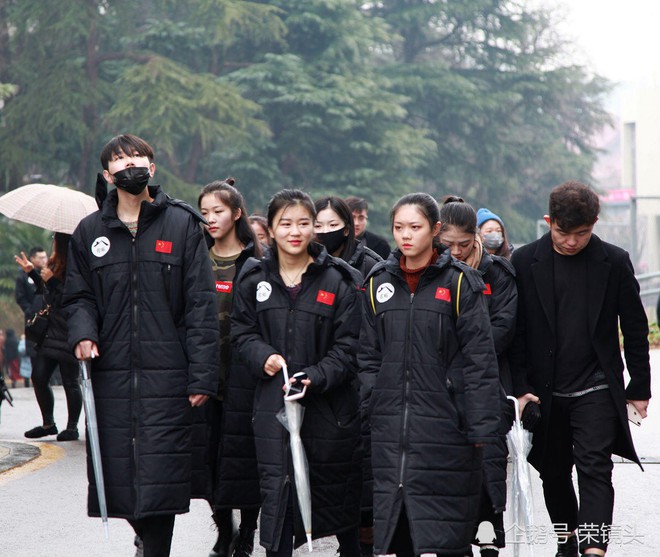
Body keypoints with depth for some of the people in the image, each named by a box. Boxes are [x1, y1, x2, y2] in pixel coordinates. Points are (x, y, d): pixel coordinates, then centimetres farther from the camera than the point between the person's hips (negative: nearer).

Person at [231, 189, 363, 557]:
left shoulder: (338, 280, -6)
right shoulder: (254, 279, 4)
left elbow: (348, 347, -7)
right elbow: (243, 331, 13)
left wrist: (313, 378, -21)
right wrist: (263, 357, -8)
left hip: (329, 405, -1)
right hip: (273, 404, 2)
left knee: (337, 488, 11)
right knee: (275, 488, -4)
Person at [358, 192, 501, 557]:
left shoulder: (459, 282, -3)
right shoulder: (379, 282, 10)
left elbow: (480, 359, -5)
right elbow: (369, 355, 15)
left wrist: (481, 426, -9)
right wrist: (370, 407, 6)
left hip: (444, 422, -4)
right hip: (391, 424, 4)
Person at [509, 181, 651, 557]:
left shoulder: (614, 262, -2)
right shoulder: (525, 262, -1)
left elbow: (635, 329, 5)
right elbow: (515, 331, 2)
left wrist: (640, 387, 5)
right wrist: (520, 386, -4)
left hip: (596, 389, -2)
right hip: (546, 392, 2)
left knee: (595, 469, -13)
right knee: (554, 471, 12)